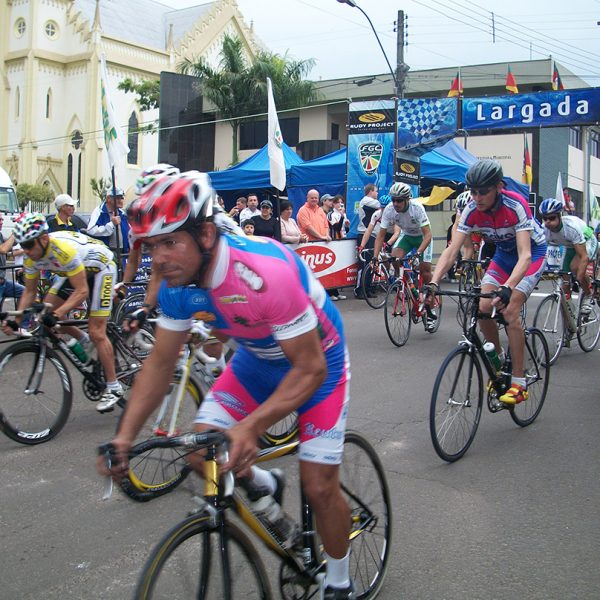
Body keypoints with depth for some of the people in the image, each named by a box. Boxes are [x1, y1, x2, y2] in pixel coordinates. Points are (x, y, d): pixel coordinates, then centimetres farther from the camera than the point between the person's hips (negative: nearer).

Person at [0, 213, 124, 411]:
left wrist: (56, 315, -44)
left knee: (96, 332, -12)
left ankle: (114, 388, -2)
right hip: (77, 271, 8)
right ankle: (82, 339, 17)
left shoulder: (64, 249, -38)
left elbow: (82, 291, -35)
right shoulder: (32, 256, -15)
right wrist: (16, 320, -15)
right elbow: (30, 291, -3)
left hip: (101, 269, -7)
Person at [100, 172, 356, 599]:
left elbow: (310, 368, -33)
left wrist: (251, 426, -44)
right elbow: (161, 362, -7)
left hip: (316, 360, -5)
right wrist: (125, 435, -18)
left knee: (319, 487, -5)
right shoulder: (178, 284, -18)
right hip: (258, 359, 6)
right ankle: (265, 487, 23)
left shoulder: (266, 272, -38)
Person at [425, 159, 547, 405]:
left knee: (509, 311, -19)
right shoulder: (472, 211, -20)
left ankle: (519, 383, -11)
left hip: (533, 252, -5)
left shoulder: (515, 206, -34)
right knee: (484, 308, -11)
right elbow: (451, 250, -23)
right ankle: (498, 360, 14)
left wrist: (507, 288, -56)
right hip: (504, 253, 5)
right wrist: (433, 283, -38)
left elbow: (525, 256, -41)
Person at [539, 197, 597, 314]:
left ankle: (588, 295, -7)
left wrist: (579, 279, -46)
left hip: (587, 242, -5)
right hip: (570, 247, 5)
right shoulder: (545, 230, -25)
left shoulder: (572, 226, -39)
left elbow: (584, 256, -40)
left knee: (575, 266, -34)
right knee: (564, 284, -5)